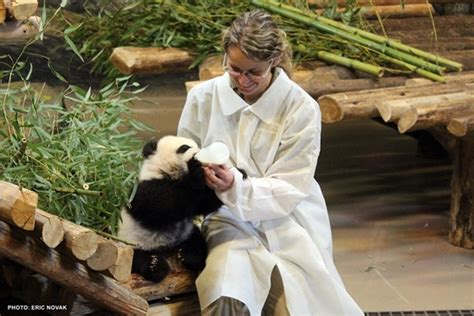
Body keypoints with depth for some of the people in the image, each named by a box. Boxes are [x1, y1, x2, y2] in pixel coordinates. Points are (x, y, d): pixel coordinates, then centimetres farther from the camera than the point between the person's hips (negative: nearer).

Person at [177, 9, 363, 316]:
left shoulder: (302, 108, -10)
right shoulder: (202, 98, -3)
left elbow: (287, 190, -11)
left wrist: (235, 187, -28)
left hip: (287, 223, 0)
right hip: (229, 219, 0)